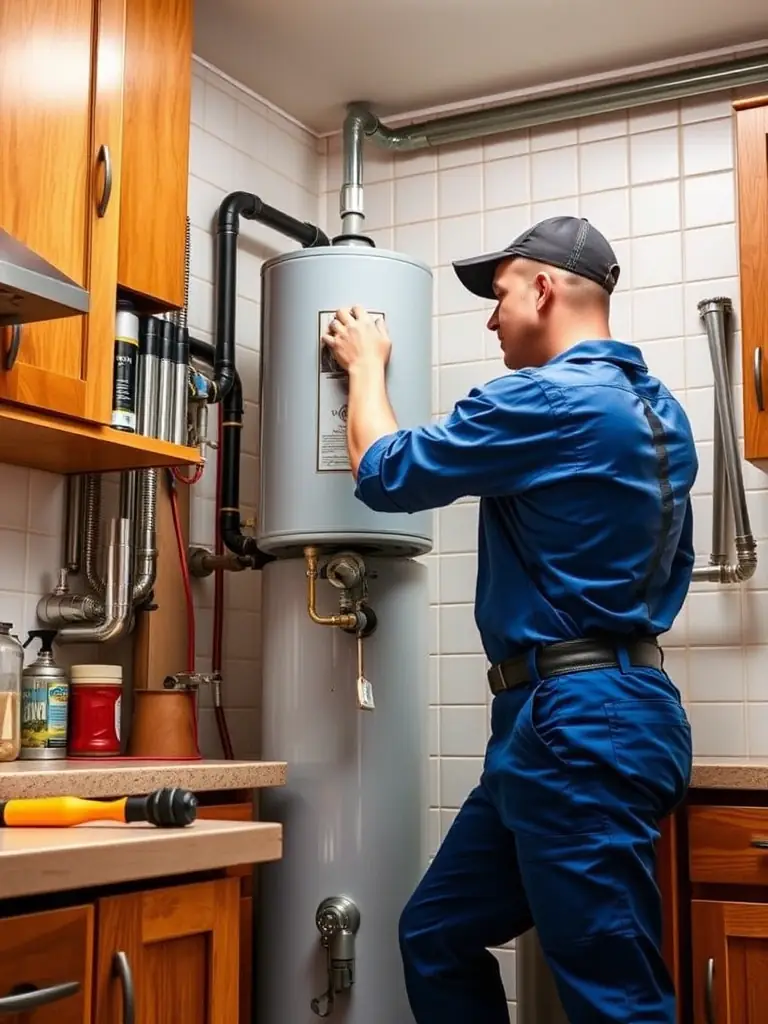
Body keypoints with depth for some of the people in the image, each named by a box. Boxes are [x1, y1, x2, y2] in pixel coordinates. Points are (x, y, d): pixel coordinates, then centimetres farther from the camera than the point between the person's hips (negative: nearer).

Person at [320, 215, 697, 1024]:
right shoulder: (659, 409, 15)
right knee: (436, 936, 16)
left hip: (575, 724, -10)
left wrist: (366, 364, 12)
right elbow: (671, 562, 26)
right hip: (604, 708, 10)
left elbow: (384, 472, -4)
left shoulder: (546, 399, -14)